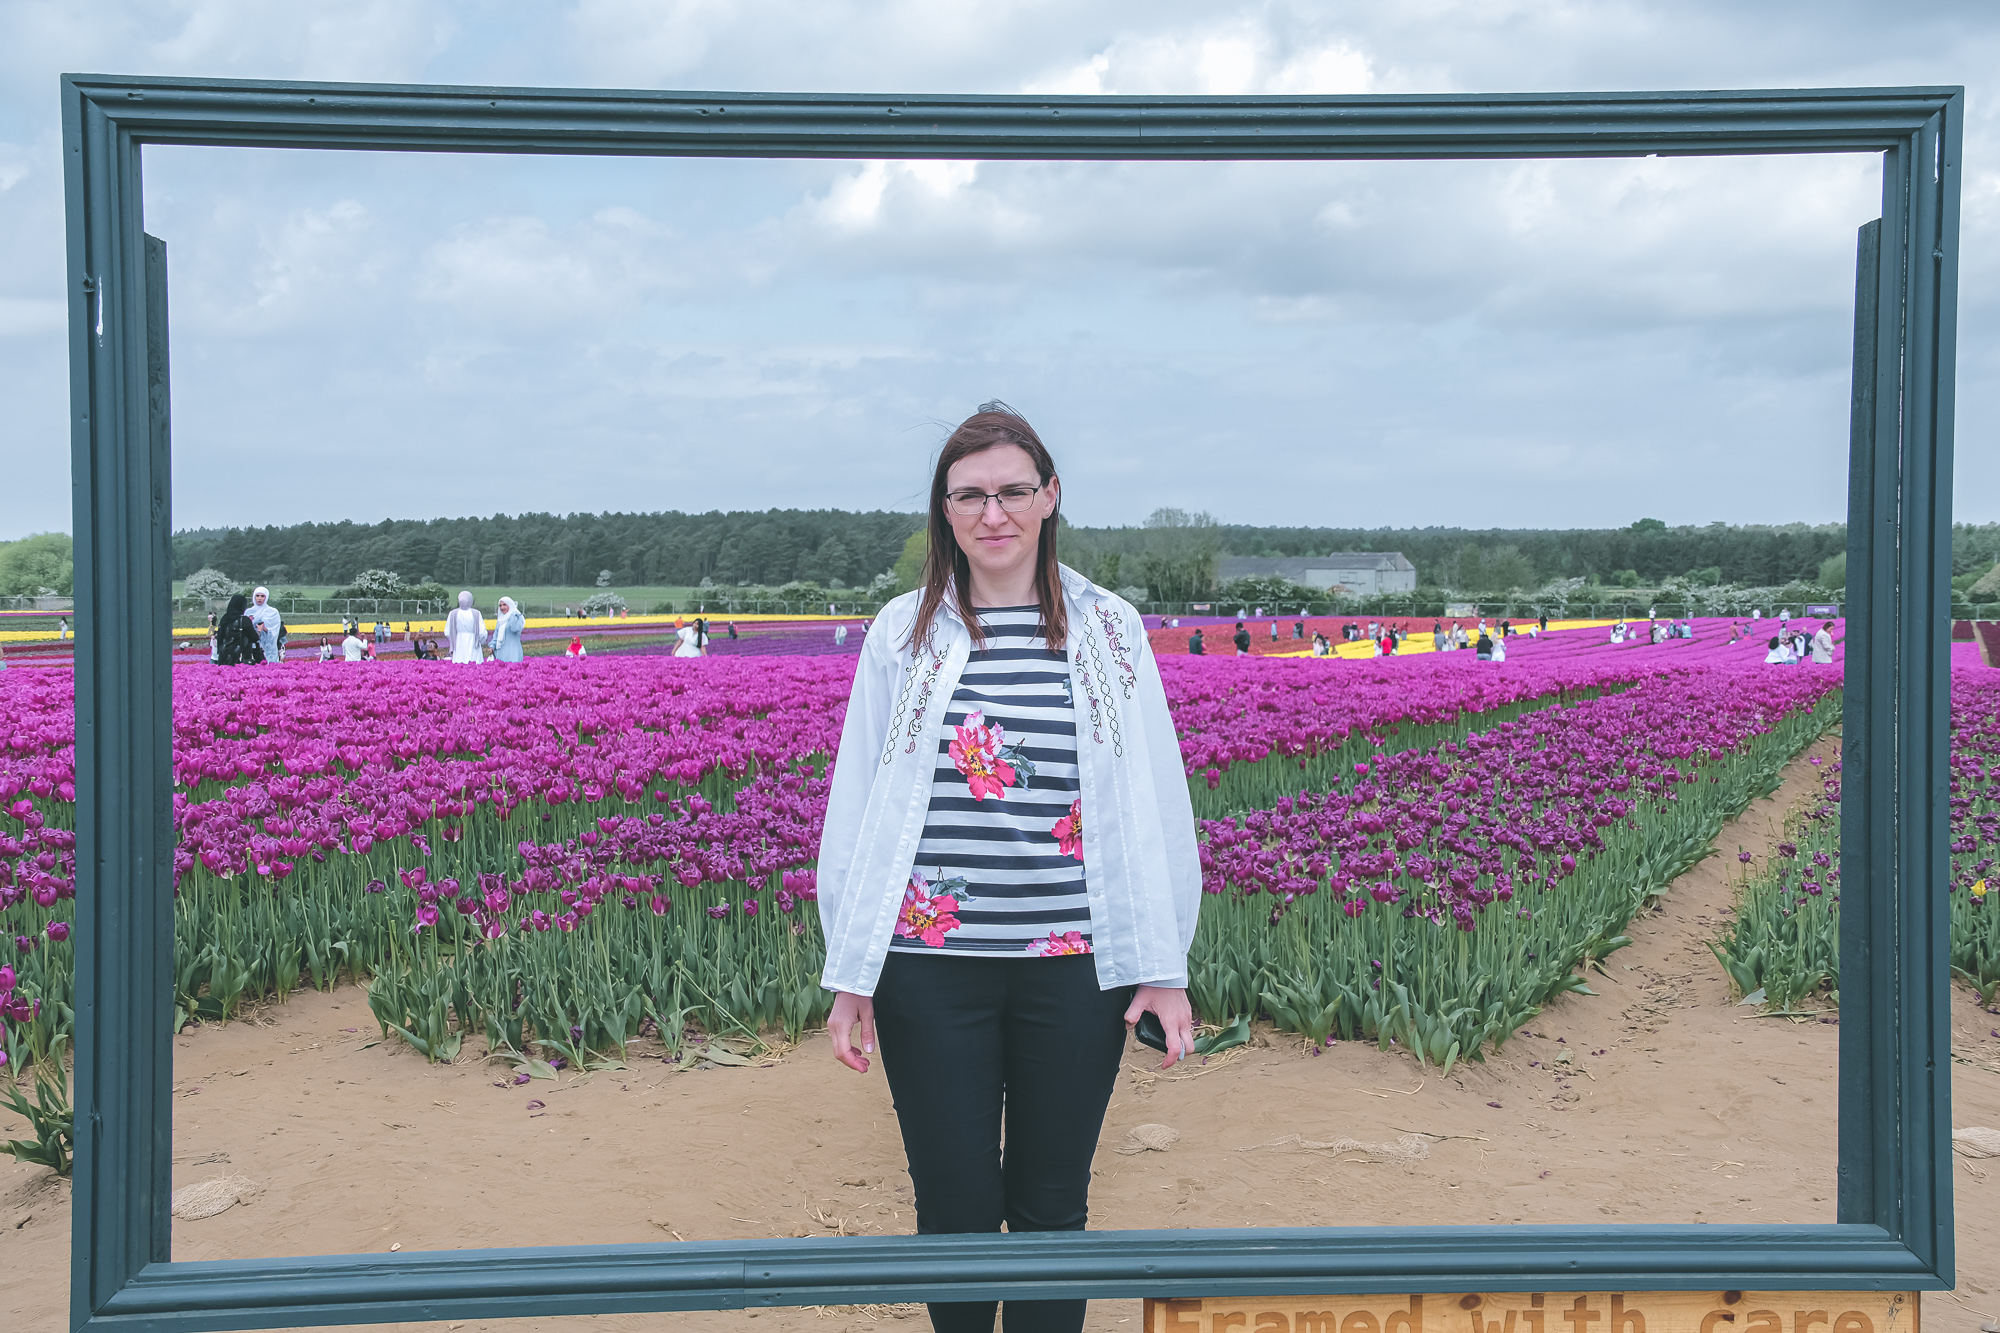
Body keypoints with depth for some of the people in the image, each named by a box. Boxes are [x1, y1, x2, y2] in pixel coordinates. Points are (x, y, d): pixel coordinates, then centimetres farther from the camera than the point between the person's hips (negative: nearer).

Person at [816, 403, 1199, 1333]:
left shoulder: (1109, 631, 4)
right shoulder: (903, 633, 4)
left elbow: (1153, 804, 5)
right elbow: (857, 808, 6)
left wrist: (1166, 967, 1)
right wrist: (850, 977, 2)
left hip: (1073, 967, 0)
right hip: (932, 965, 0)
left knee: (1051, 1210, 11)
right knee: (955, 1206, 7)